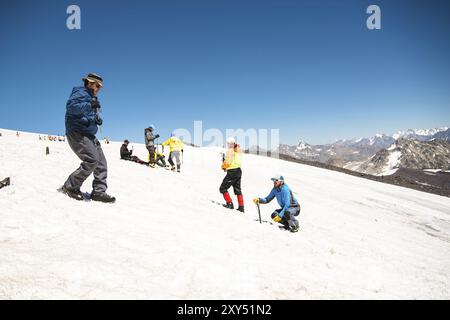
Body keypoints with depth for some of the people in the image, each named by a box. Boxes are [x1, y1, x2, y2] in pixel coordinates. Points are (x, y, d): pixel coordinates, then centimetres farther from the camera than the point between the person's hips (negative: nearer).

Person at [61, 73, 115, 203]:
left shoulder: (92, 98, 25)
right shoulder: (80, 92, -4)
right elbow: (71, 107, -21)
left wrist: (98, 120, 10)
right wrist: (89, 105, -26)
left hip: (88, 134, 10)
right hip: (77, 133, -10)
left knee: (101, 162, -1)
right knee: (92, 160, -21)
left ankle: (99, 191, 0)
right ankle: (71, 186, -6)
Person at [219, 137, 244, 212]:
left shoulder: (230, 150, -14)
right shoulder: (238, 150, 11)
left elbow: (227, 162, -22)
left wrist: (223, 166, -1)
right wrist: (226, 165, 10)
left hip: (232, 172, -9)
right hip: (239, 171, 9)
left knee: (223, 188, 4)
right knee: (238, 190, 18)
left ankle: (229, 203, -1)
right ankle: (241, 207, 18)